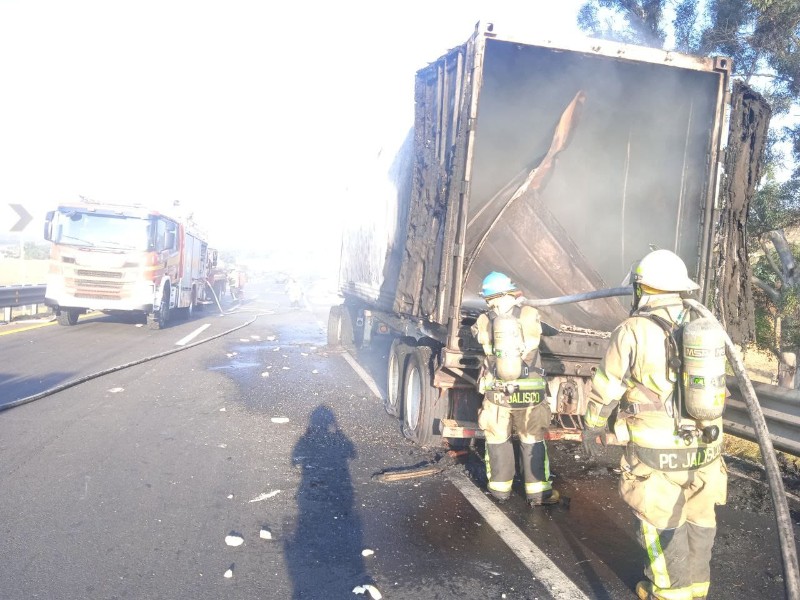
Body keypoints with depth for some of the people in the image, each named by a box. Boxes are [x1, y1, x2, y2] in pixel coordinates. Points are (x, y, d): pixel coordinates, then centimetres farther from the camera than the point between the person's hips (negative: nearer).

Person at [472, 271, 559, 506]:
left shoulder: (484, 321, -4)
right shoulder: (530, 315, -6)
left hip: (496, 391, 1)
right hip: (529, 392, -1)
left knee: (498, 440, 15)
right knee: (532, 441, 11)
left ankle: (500, 489, 25)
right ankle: (538, 492, 18)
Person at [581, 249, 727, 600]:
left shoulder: (633, 331, -14)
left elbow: (605, 388, -7)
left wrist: (593, 426, 8)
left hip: (657, 454, -6)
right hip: (704, 450, 6)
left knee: (661, 527, 12)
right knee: (698, 523, 21)